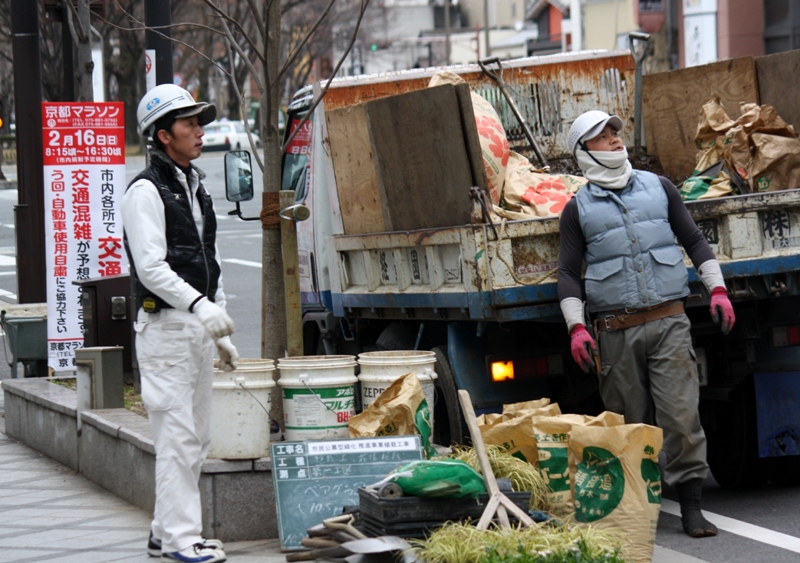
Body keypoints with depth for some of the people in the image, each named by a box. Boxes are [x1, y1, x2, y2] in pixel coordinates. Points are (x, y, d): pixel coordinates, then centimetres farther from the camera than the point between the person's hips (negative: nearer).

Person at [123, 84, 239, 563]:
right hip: (165, 328, -9)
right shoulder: (146, 192, -10)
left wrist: (222, 332, 19)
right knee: (178, 436, -9)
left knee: (197, 436, 11)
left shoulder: (196, 187, 18)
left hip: (199, 327, 9)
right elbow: (151, 267, -19)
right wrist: (200, 306, -29)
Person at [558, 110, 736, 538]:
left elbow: (694, 241, 16)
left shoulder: (658, 187, 13)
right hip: (616, 331, 0)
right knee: (631, 423, 2)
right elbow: (568, 273, 6)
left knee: (681, 414, -10)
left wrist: (717, 290, 6)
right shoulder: (578, 209, 8)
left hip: (668, 323, 0)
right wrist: (576, 327, -6)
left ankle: (690, 507, -9)